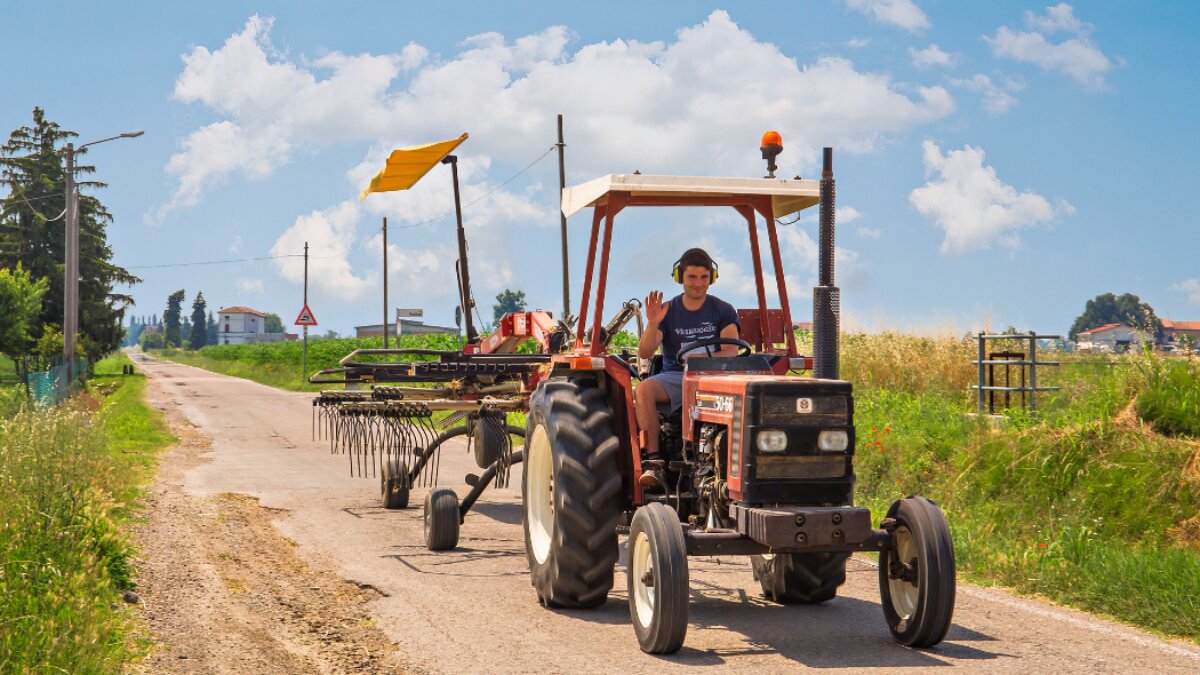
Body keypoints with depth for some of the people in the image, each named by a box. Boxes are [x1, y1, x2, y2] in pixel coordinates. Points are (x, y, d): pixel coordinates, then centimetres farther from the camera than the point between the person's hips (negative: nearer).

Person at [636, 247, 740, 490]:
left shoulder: (723, 311, 6)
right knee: (643, 389, -31)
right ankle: (653, 461, -34)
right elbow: (644, 354, -4)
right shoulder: (668, 311, 7)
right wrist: (652, 324, -23)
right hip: (674, 377, 1)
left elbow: (731, 352, -8)